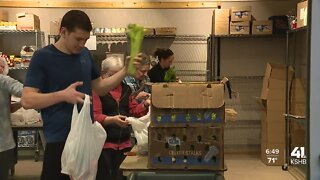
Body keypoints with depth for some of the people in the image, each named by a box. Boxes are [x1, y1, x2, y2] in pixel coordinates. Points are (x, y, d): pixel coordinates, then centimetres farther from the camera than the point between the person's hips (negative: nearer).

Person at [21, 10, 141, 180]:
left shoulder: (85, 54, 8)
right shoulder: (43, 57, -9)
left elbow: (99, 87, 17)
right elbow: (27, 100, -14)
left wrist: (125, 70, 4)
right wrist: (62, 95, -27)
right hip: (59, 140, -5)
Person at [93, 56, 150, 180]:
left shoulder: (125, 89, 12)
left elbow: (134, 111, 17)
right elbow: (94, 117, -17)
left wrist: (145, 105, -2)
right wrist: (112, 119, -33)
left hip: (124, 143, 6)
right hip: (103, 143, -6)